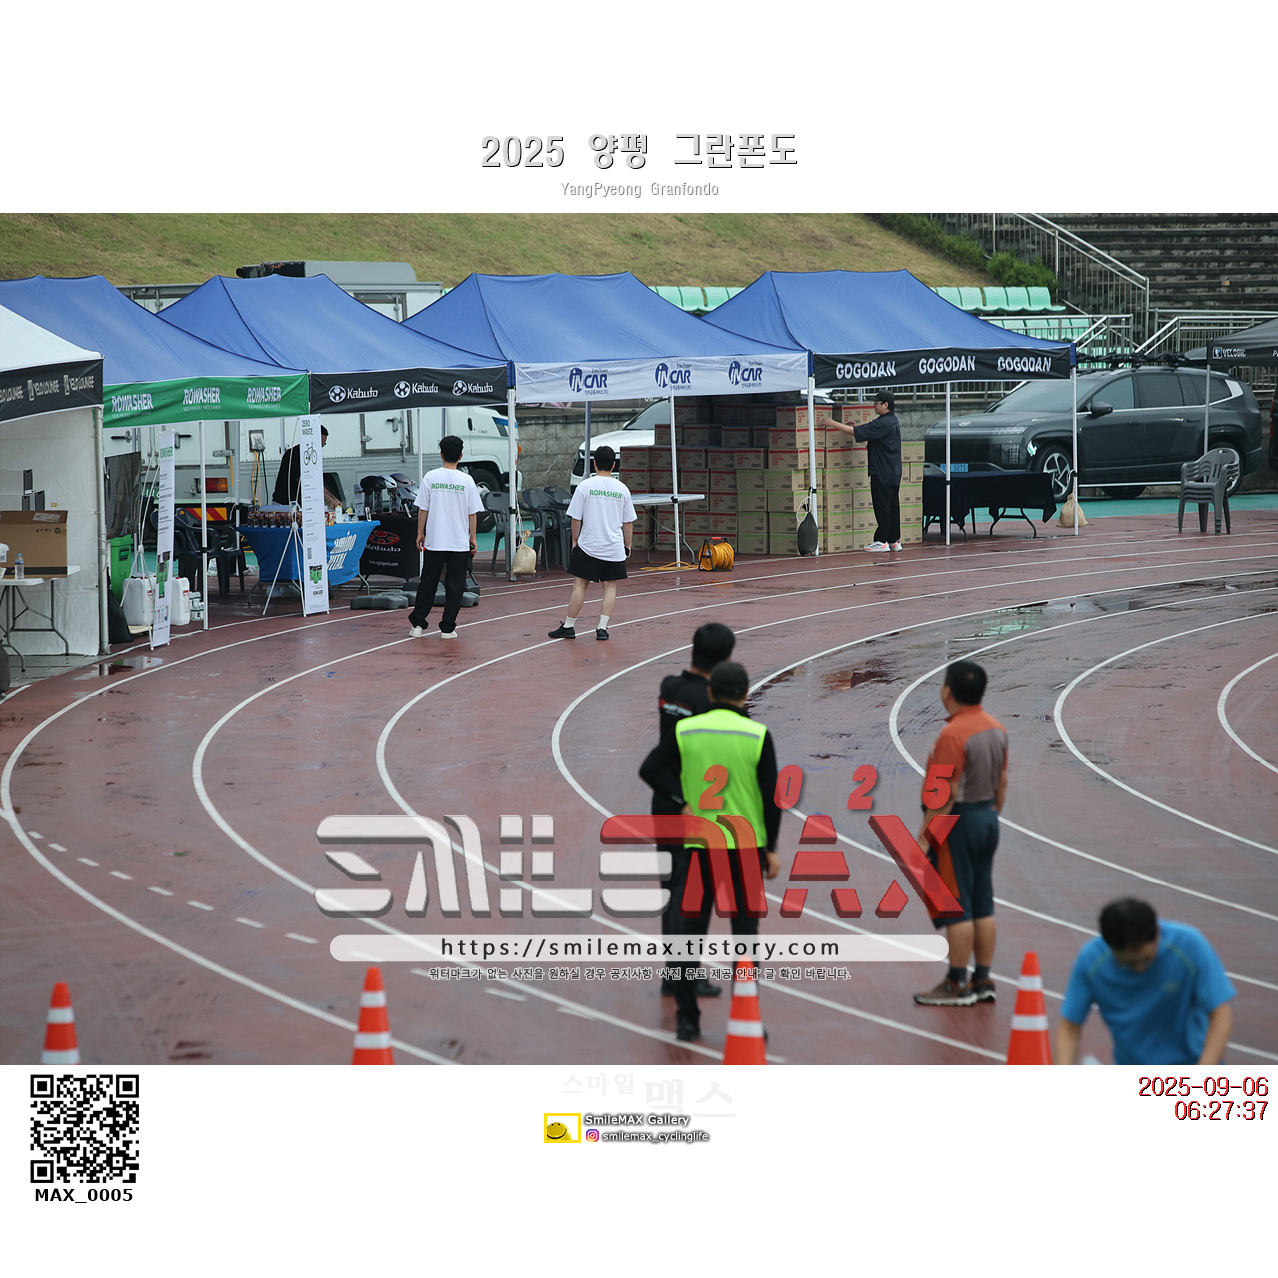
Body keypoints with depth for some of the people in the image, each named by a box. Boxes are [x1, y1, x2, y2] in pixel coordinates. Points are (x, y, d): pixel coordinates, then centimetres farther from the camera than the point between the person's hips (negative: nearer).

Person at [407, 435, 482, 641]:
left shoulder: (430, 477, -4)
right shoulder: (466, 481, -4)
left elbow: (422, 509, -1)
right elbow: (472, 513, 0)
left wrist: (420, 532, 10)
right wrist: (473, 537, 10)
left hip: (434, 540, 1)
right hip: (460, 542, -1)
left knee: (428, 583, 10)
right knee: (454, 586, 6)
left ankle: (417, 624, 12)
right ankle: (447, 628, 5)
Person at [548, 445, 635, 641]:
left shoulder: (585, 487, -5)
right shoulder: (622, 489, 2)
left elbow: (576, 518, -3)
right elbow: (628, 522, 8)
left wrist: (575, 540, 11)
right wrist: (627, 546, 18)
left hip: (588, 545, -2)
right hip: (615, 548, 2)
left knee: (580, 584, 4)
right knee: (610, 586, 6)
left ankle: (569, 627, 7)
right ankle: (602, 628, -1)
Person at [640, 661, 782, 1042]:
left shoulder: (686, 731, -2)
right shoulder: (757, 736, -7)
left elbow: (651, 769, -8)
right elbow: (771, 795, -7)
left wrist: (684, 803, -9)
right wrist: (771, 849, -1)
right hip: (748, 845, -1)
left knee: (689, 931, 10)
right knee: (745, 934, 8)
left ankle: (687, 1018, 9)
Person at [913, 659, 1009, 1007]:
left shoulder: (953, 734, -21)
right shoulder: (996, 729, 6)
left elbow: (947, 795, -22)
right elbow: (1002, 782, 14)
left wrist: (924, 837, -18)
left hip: (957, 823, -9)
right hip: (987, 819, 9)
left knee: (956, 908, -2)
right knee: (982, 906, 12)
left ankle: (957, 985, 3)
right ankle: (983, 981, 17)